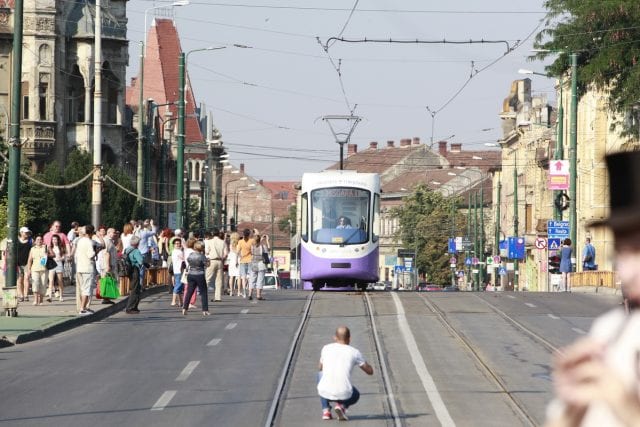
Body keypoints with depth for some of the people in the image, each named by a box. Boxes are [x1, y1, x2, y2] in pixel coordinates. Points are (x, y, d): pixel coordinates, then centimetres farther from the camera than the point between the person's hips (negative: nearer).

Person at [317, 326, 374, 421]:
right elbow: (370, 371, 16)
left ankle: (326, 410, 19)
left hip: (325, 392, 1)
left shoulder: (326, 348, 12)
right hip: (344, 394, -1)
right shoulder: (355, 352, 6)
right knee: (355, 395, 37)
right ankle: (342, 405, 0)